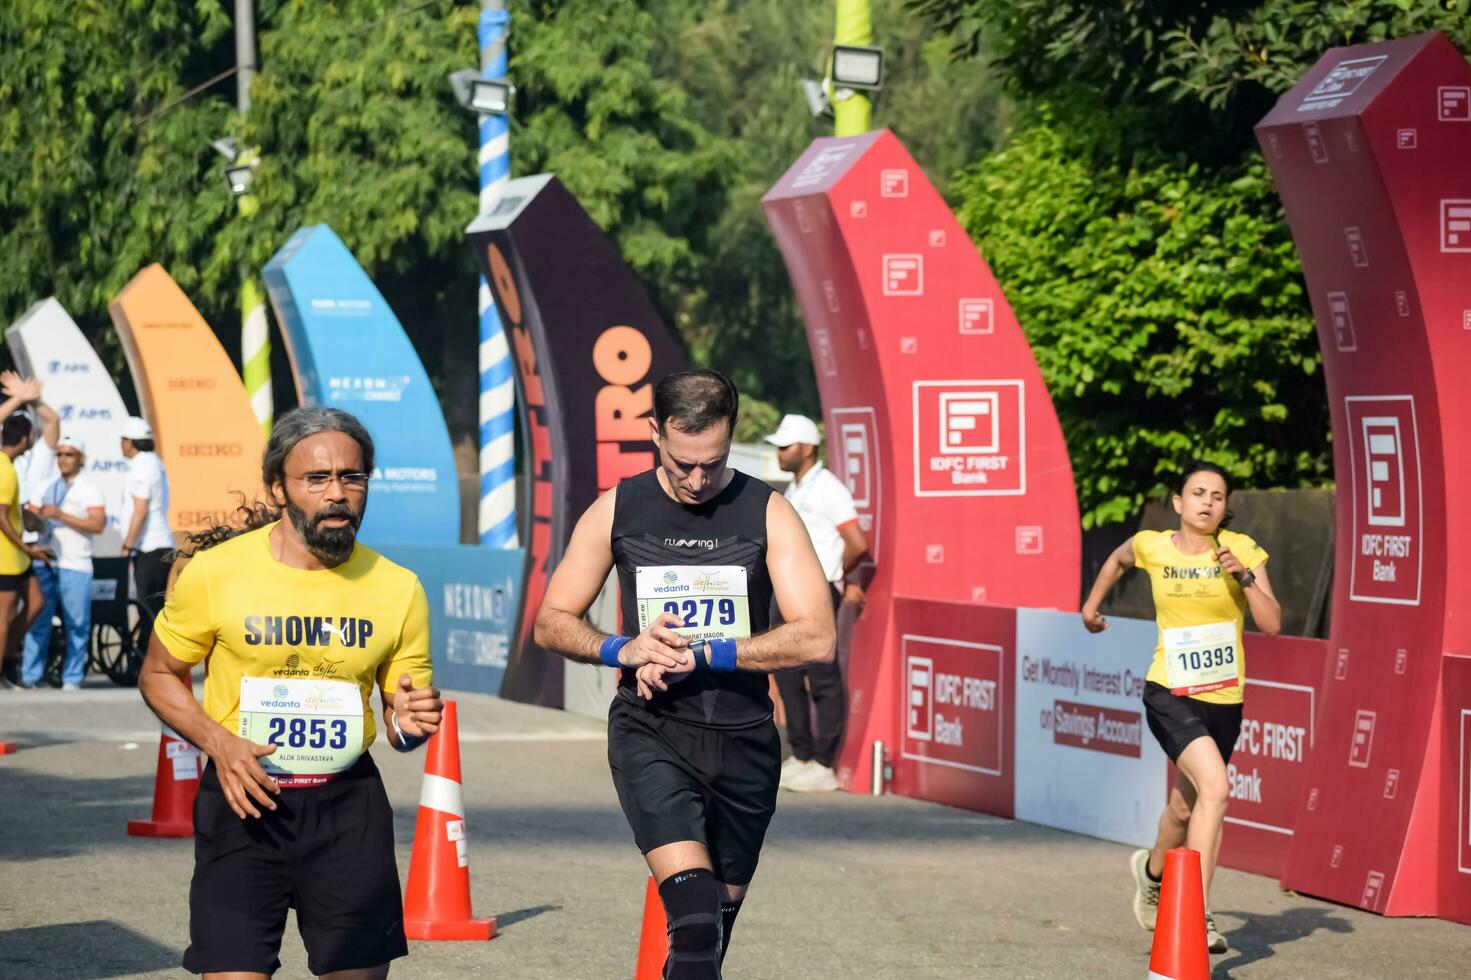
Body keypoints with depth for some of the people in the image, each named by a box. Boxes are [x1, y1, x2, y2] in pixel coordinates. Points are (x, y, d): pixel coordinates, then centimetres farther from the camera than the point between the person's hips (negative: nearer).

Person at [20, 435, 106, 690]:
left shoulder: (90, 489, 4)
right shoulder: (46, 489, 20)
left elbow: (98, 525, -9)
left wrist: (61, 516, -14)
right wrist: (31, 516, -8)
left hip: (74, 566, -4)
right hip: (44, 563, 4)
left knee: (77, 625, -4)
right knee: (37, 622, 1)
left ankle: (72, 678, 1)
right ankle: (29, 676, 3)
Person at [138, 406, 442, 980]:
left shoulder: (397, 589, 0)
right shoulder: (215, 572, -7)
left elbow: (399, 727, 10)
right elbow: (158, 675, 6)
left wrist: (409, 723, -15)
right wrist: (218, 742, -12)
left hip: (349, 807, 2)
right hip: (244, 801, -2)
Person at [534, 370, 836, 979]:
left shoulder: (767, 513, -1)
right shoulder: (618, 511, 2)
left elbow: (816, 639, -10)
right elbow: (551, 624, 8)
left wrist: (699, 653, -16)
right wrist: (624, 650, -11)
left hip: (743, 743, 2)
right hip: (650, 737, -2)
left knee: (711, 927, 12)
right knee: (696, 914, -23)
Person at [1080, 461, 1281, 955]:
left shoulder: (1241, 550, -4)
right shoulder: (1151, 547, -3)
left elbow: (1272, 624, -10)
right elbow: (1118, 558, 21)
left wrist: (1243, 577, -21)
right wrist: (1091, 605, 26)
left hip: (1224, 700, 3)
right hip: (1170, 693, -3)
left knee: (1186, 809, 18)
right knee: (1215, 788, -26)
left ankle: (1152, 870, 51)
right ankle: (1197, 914, -25)